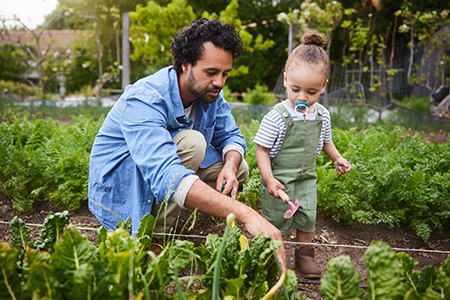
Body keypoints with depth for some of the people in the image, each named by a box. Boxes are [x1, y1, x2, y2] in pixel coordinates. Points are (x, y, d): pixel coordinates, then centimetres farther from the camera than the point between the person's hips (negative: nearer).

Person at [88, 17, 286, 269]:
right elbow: (165, 176, -48)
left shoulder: (210, 93, -9)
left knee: (239, 169, -5)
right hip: (119, 184, -7)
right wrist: (247, 215, -57)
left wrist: (230, 166, -26)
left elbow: (231, 135, 1)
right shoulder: (143, 100, -34)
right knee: (192, 143, -31)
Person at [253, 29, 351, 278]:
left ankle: (304, 255, 32)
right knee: (276, 222, 6)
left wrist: (337, 158, 14)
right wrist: (269, 179, -22)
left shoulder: (322, 114, -2)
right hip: (279, 180, -4)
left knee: (307, 218, 12)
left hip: (307, 179, 5)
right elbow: (261, 149, -15)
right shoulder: (276, 117, -19)